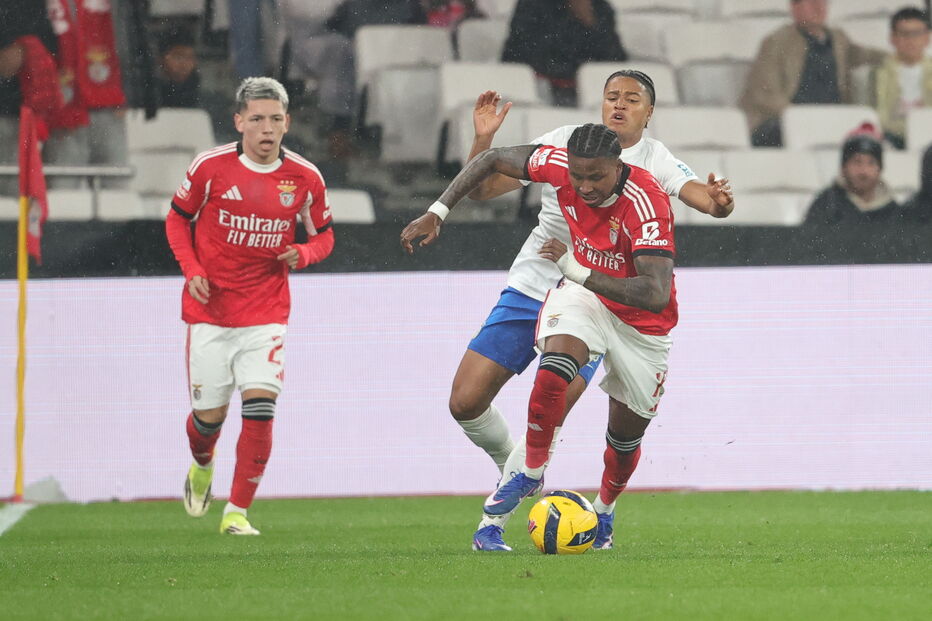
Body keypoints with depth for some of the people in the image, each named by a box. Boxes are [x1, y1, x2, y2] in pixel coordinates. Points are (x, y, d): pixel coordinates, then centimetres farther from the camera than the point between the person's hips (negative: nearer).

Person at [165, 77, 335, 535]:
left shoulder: (305, 178, -3)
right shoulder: (210, 167, -7)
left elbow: (323, 236, 11)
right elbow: (178, 220, 7)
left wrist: (302, 254, -12)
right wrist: (191, 270, -8)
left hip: (266, 314, 0)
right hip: (209, 310, 0)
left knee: (260, 406, -15)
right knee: (209, 415, 4)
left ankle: (237, 512, -4)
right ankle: (202, 467, 41)